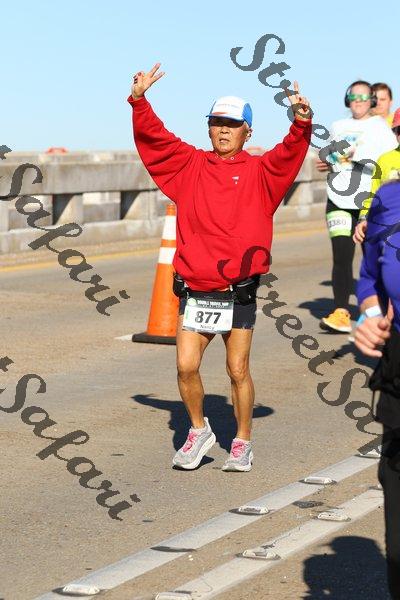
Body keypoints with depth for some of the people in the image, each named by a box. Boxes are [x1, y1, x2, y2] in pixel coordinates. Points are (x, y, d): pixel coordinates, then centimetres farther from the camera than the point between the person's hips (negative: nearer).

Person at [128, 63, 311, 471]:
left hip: (238, 294, -1)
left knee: (238, 372, 5)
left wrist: (301, 123, -32)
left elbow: (291, 153, -14)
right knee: (186, 366, -5)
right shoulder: (190, 165, 8)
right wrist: (139, 100, -12)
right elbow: (154, 138, 2)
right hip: (194, 292, 2)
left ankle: (242, 442, 21)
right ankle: (199, 431, 19)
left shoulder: (260, 171, 2)